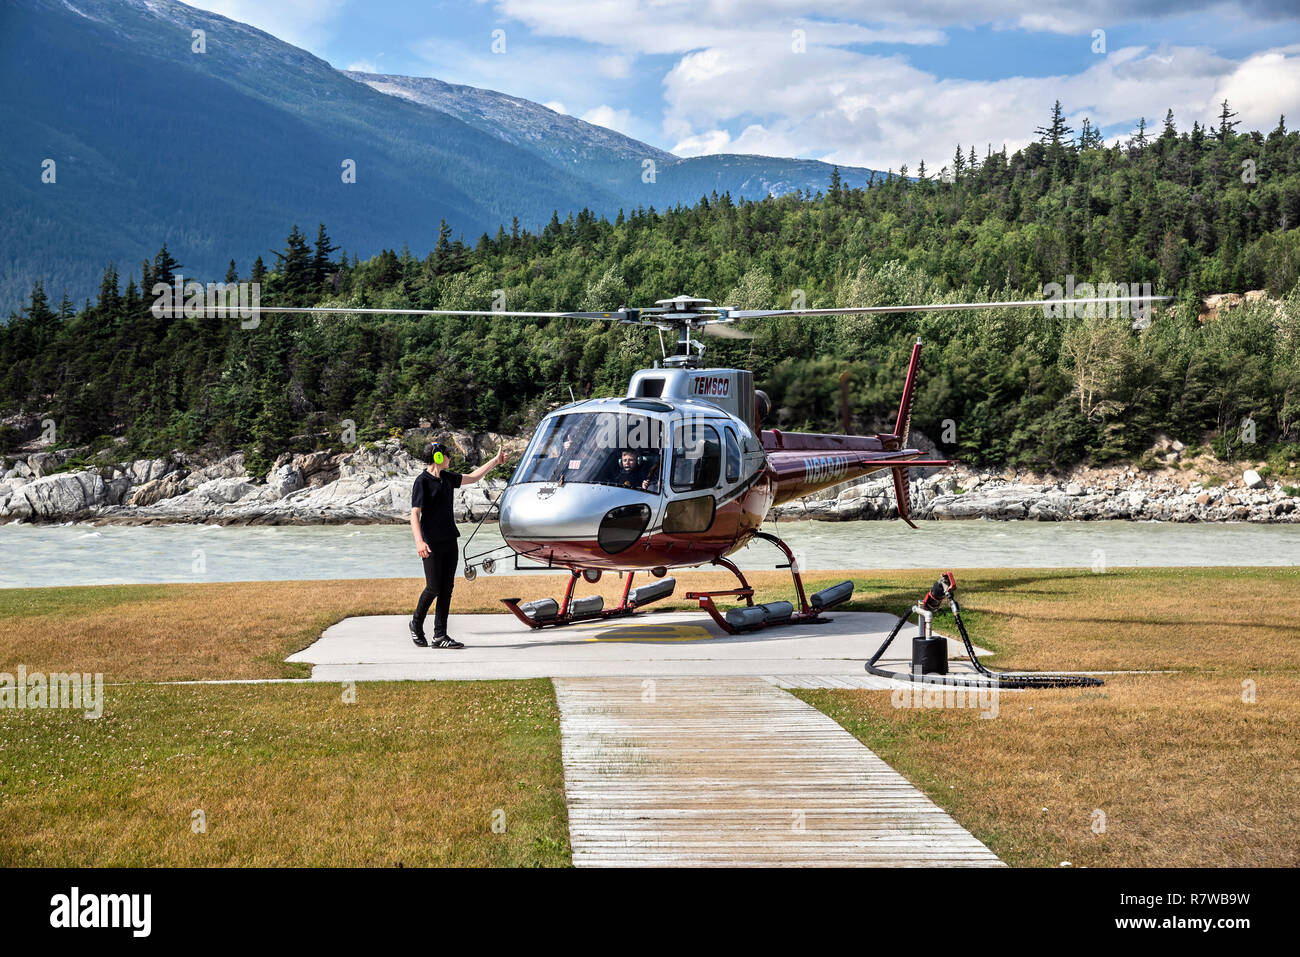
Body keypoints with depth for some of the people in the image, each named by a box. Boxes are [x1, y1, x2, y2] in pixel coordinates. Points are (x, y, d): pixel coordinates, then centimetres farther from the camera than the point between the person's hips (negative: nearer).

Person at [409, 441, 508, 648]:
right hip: (432, 544, -7)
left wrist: (496, 460, 34)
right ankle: (416, 624, 18)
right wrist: (419, 542, -27)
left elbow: (472, 477, 29)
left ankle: (440, 636, 4)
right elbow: (415, 514, -14)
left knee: (447, 589, 3)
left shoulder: (447, 478, 13)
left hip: (449, 541, 7)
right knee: (434, 588, -6)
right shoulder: (422, 481, -9)